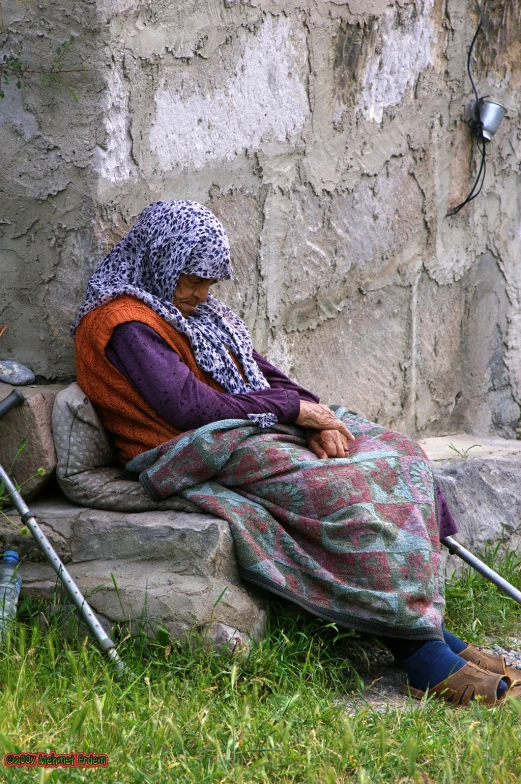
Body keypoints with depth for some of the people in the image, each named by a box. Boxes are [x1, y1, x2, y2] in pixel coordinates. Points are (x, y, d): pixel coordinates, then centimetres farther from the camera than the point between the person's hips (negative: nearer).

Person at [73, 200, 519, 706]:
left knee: (394, 456, -9)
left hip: (256, 434, 10)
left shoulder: (200, 313, 22)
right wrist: (293, 409, -12)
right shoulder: (123, 322, -8)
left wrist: (316, 421, -4)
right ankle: (426, 662, -27)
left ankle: (429, 632, -16)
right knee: (346, 492, -29)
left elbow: (263, 375, 17)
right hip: (199, 458, -10)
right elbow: (188, 406, -19)